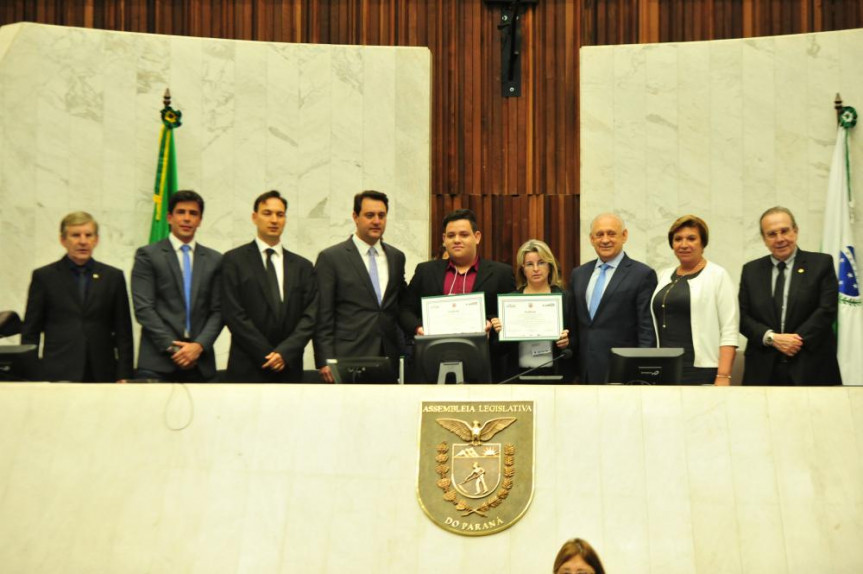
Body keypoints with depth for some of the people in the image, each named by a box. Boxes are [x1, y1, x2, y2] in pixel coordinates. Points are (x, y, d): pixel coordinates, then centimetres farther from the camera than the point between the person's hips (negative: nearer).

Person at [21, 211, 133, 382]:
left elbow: (123, 332, 9)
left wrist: (124, 376, 2)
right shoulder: (44, 277, 7)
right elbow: (30, 332, 7)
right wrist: (29, 377, 0)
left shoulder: (113, 277, 10)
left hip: (102, 375, 1)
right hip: (57, 377, -1)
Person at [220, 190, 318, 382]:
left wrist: (284, 352, -9)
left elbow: (310, 316, 6)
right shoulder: (234, 260, 5)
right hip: (248, 370, -2)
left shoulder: (303, 266, 13)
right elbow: (233, 314, -3)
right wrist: (267, 355, -8)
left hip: (289, 369, 3)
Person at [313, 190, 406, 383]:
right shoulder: (330, 258, 1)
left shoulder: (396, 257, 16)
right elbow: (322, 317, -2)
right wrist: (325, 363, -9)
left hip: (390, 361, 4)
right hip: (348, 362, -4)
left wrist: (405, 354, 11)